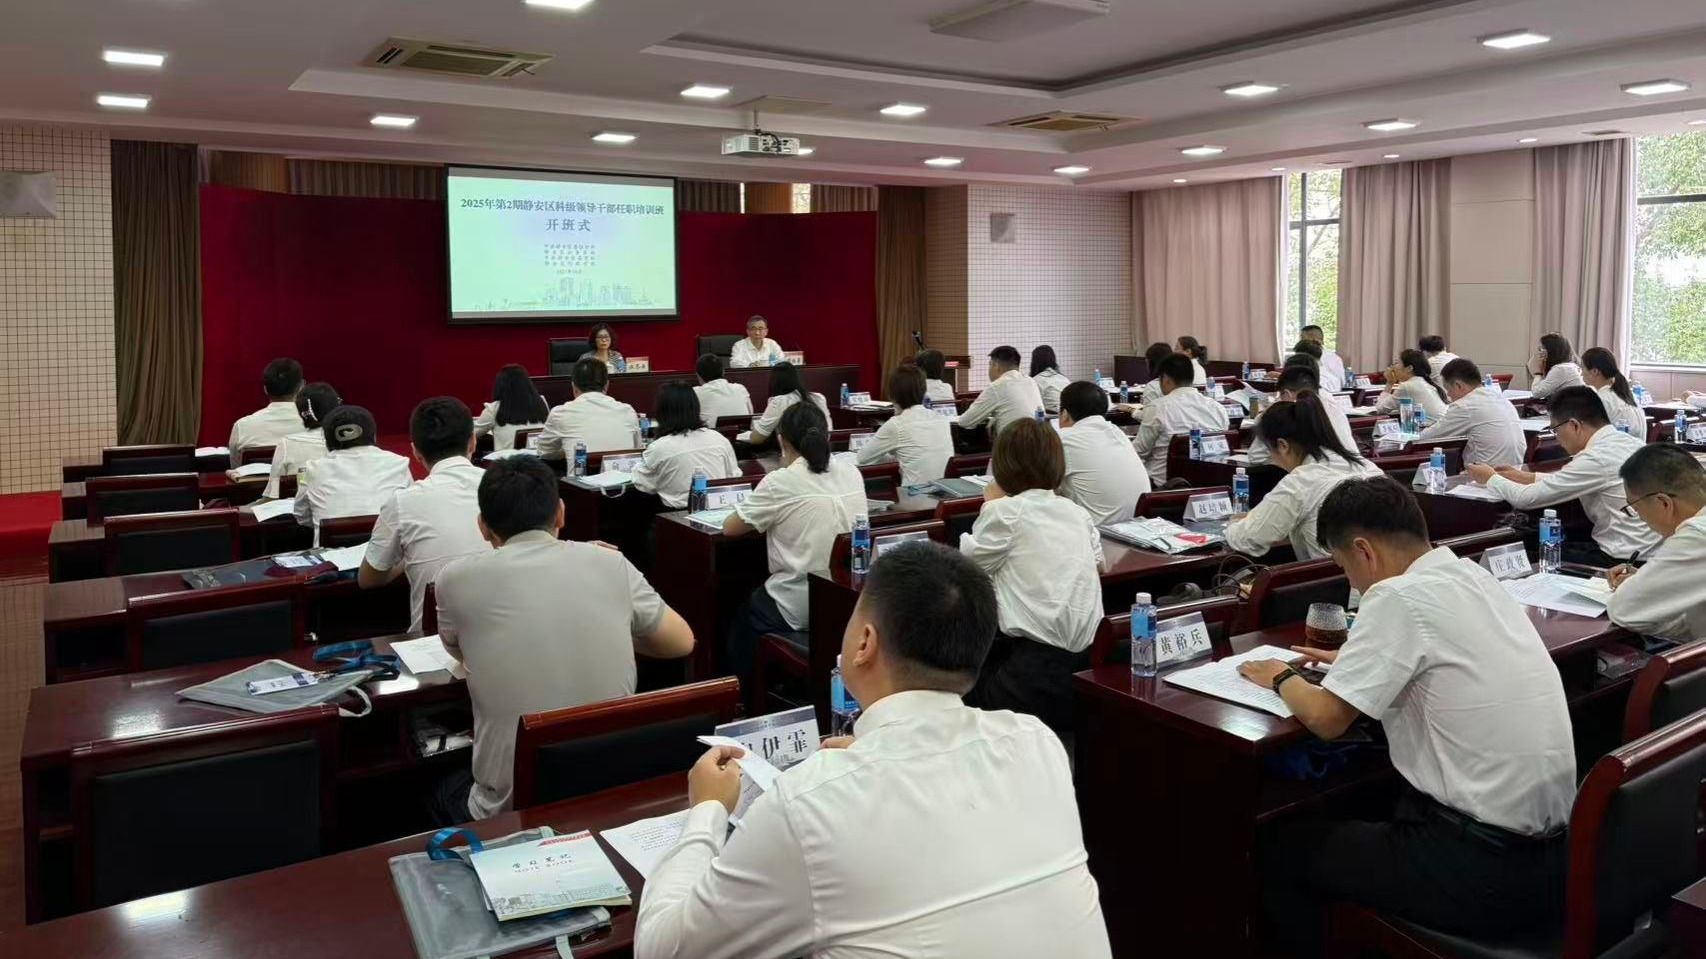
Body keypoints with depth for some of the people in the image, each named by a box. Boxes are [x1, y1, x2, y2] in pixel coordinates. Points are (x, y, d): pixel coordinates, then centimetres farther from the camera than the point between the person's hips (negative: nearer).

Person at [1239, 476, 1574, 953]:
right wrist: (1357, 660, 23)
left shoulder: (1399, 595, -17)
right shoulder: (1476, 577, 7)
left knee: (1278, 847, 9)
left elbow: (1326, 718, -15)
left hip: (1486, 870, -8)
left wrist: (1281, 678, 4)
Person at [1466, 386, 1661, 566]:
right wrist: (1526, 477, 18)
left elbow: (1526, 499, -16)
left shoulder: (1597, 458, -21)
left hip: (1621, 560, -8)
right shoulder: (1628, 441, 5)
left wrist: (1491, 478, 2)